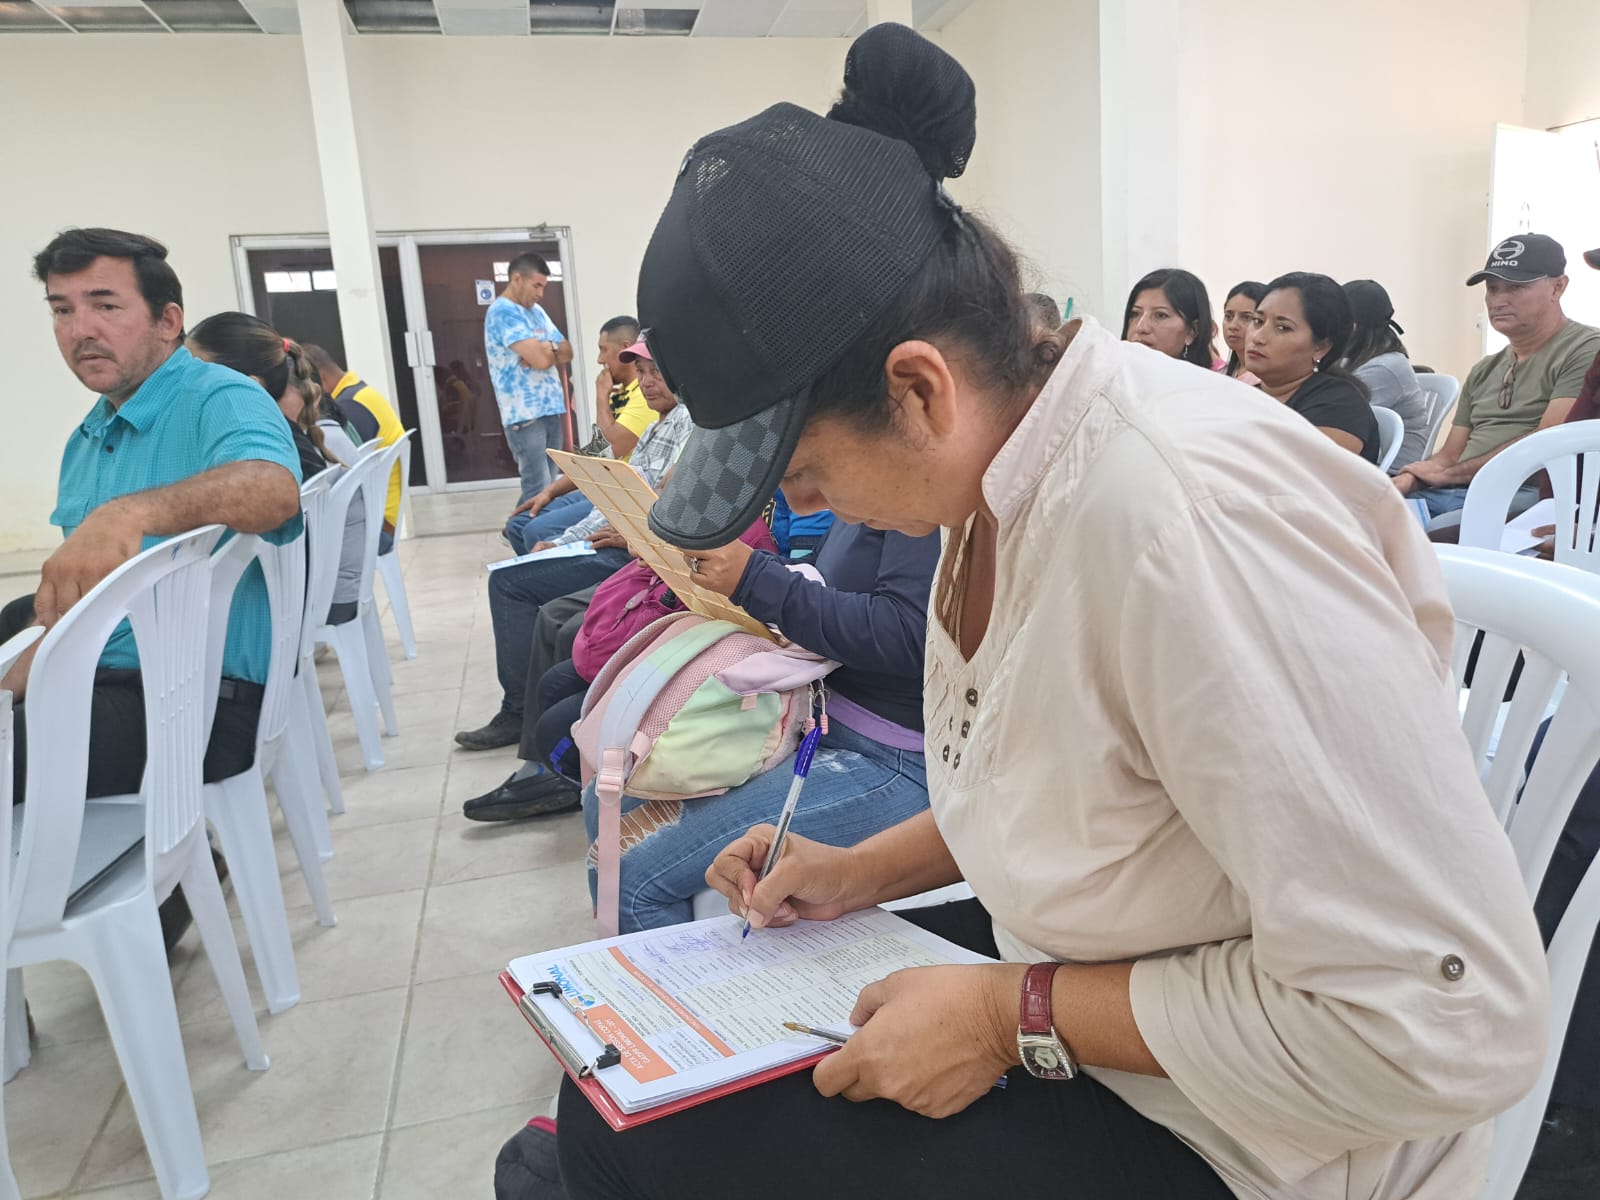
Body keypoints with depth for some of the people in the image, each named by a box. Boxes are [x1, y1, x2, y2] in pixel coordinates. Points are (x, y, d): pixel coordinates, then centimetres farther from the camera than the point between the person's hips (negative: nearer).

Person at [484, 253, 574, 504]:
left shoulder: (536, 311, 17)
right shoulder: (503, 312, -11)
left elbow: (567, 352, 13)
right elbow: (540, 360, -20)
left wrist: (545, 348, -8)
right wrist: (552, 348, 2)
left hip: (550, 409, 8)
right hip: (525, 414, -8)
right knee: (538, 489, -11)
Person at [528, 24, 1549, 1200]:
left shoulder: (1181, 509, -32)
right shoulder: (1000, 470, -5)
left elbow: (1449, 1021, -29)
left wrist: (1012, 1015, -23)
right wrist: (863, 873, 1)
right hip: (1063, 968, 8)